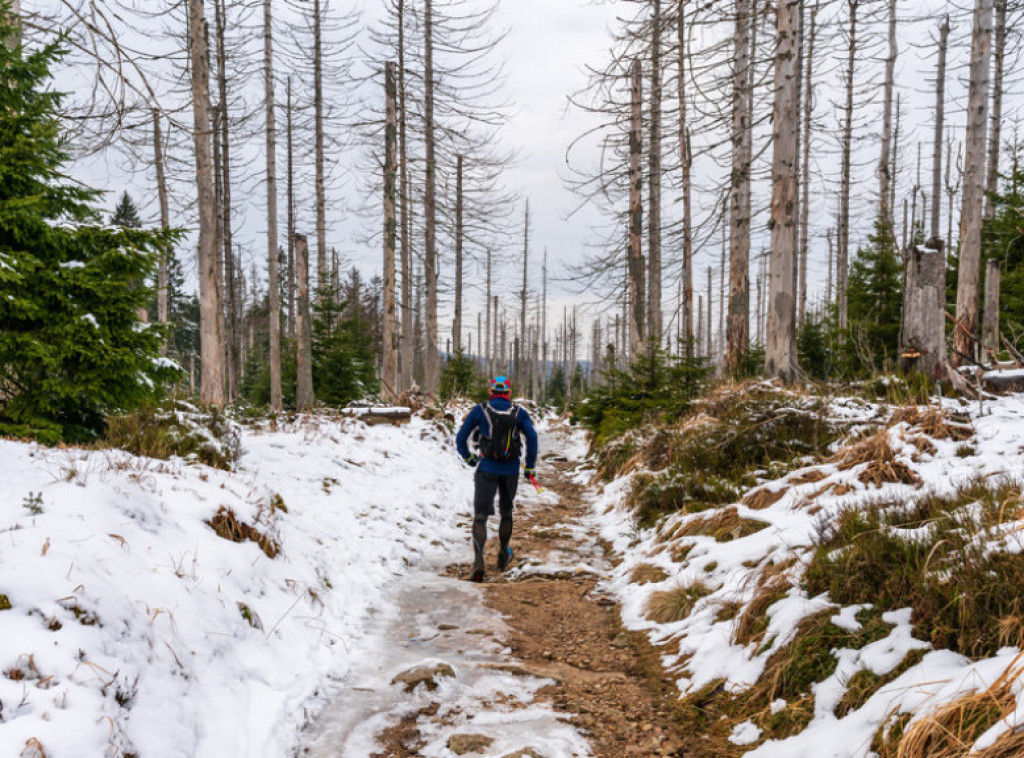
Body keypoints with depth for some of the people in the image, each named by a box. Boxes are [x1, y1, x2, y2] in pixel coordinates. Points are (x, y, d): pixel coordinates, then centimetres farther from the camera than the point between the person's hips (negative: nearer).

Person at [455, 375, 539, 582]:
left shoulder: (480, 411, -1)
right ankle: (503, 556, 35)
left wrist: (468, 458, 17)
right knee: (506, 512, 22)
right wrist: (530, 466, -1)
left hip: (487, 469, -2)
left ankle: (478, 561, -19)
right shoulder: (519, 413, 2)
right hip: (511, 470, 2)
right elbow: (532, 437, -10)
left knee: (480, 515, -1)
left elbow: (461, 438, 0)